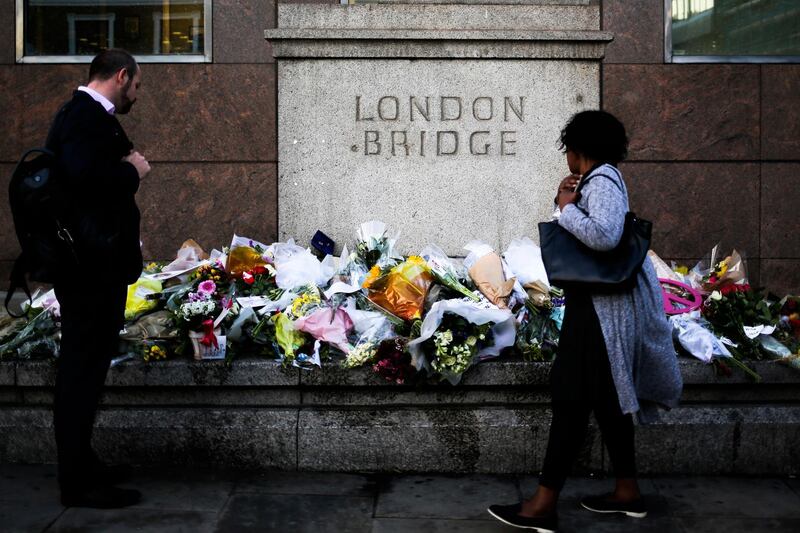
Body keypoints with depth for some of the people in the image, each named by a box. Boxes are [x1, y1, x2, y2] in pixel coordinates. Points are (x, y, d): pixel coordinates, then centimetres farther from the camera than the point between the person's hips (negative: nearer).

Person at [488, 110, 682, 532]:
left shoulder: (603, 180, -15)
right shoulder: (599, 179, 15)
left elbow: (604, 235, -31)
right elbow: (584, 229, 17)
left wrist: (566, 209, -18)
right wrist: (567, 201, 2)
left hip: (602, 306, -10)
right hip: (602, 303, 10)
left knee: (572, 398, -9)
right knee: (607, 397, 14)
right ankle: (627, 492, 23)